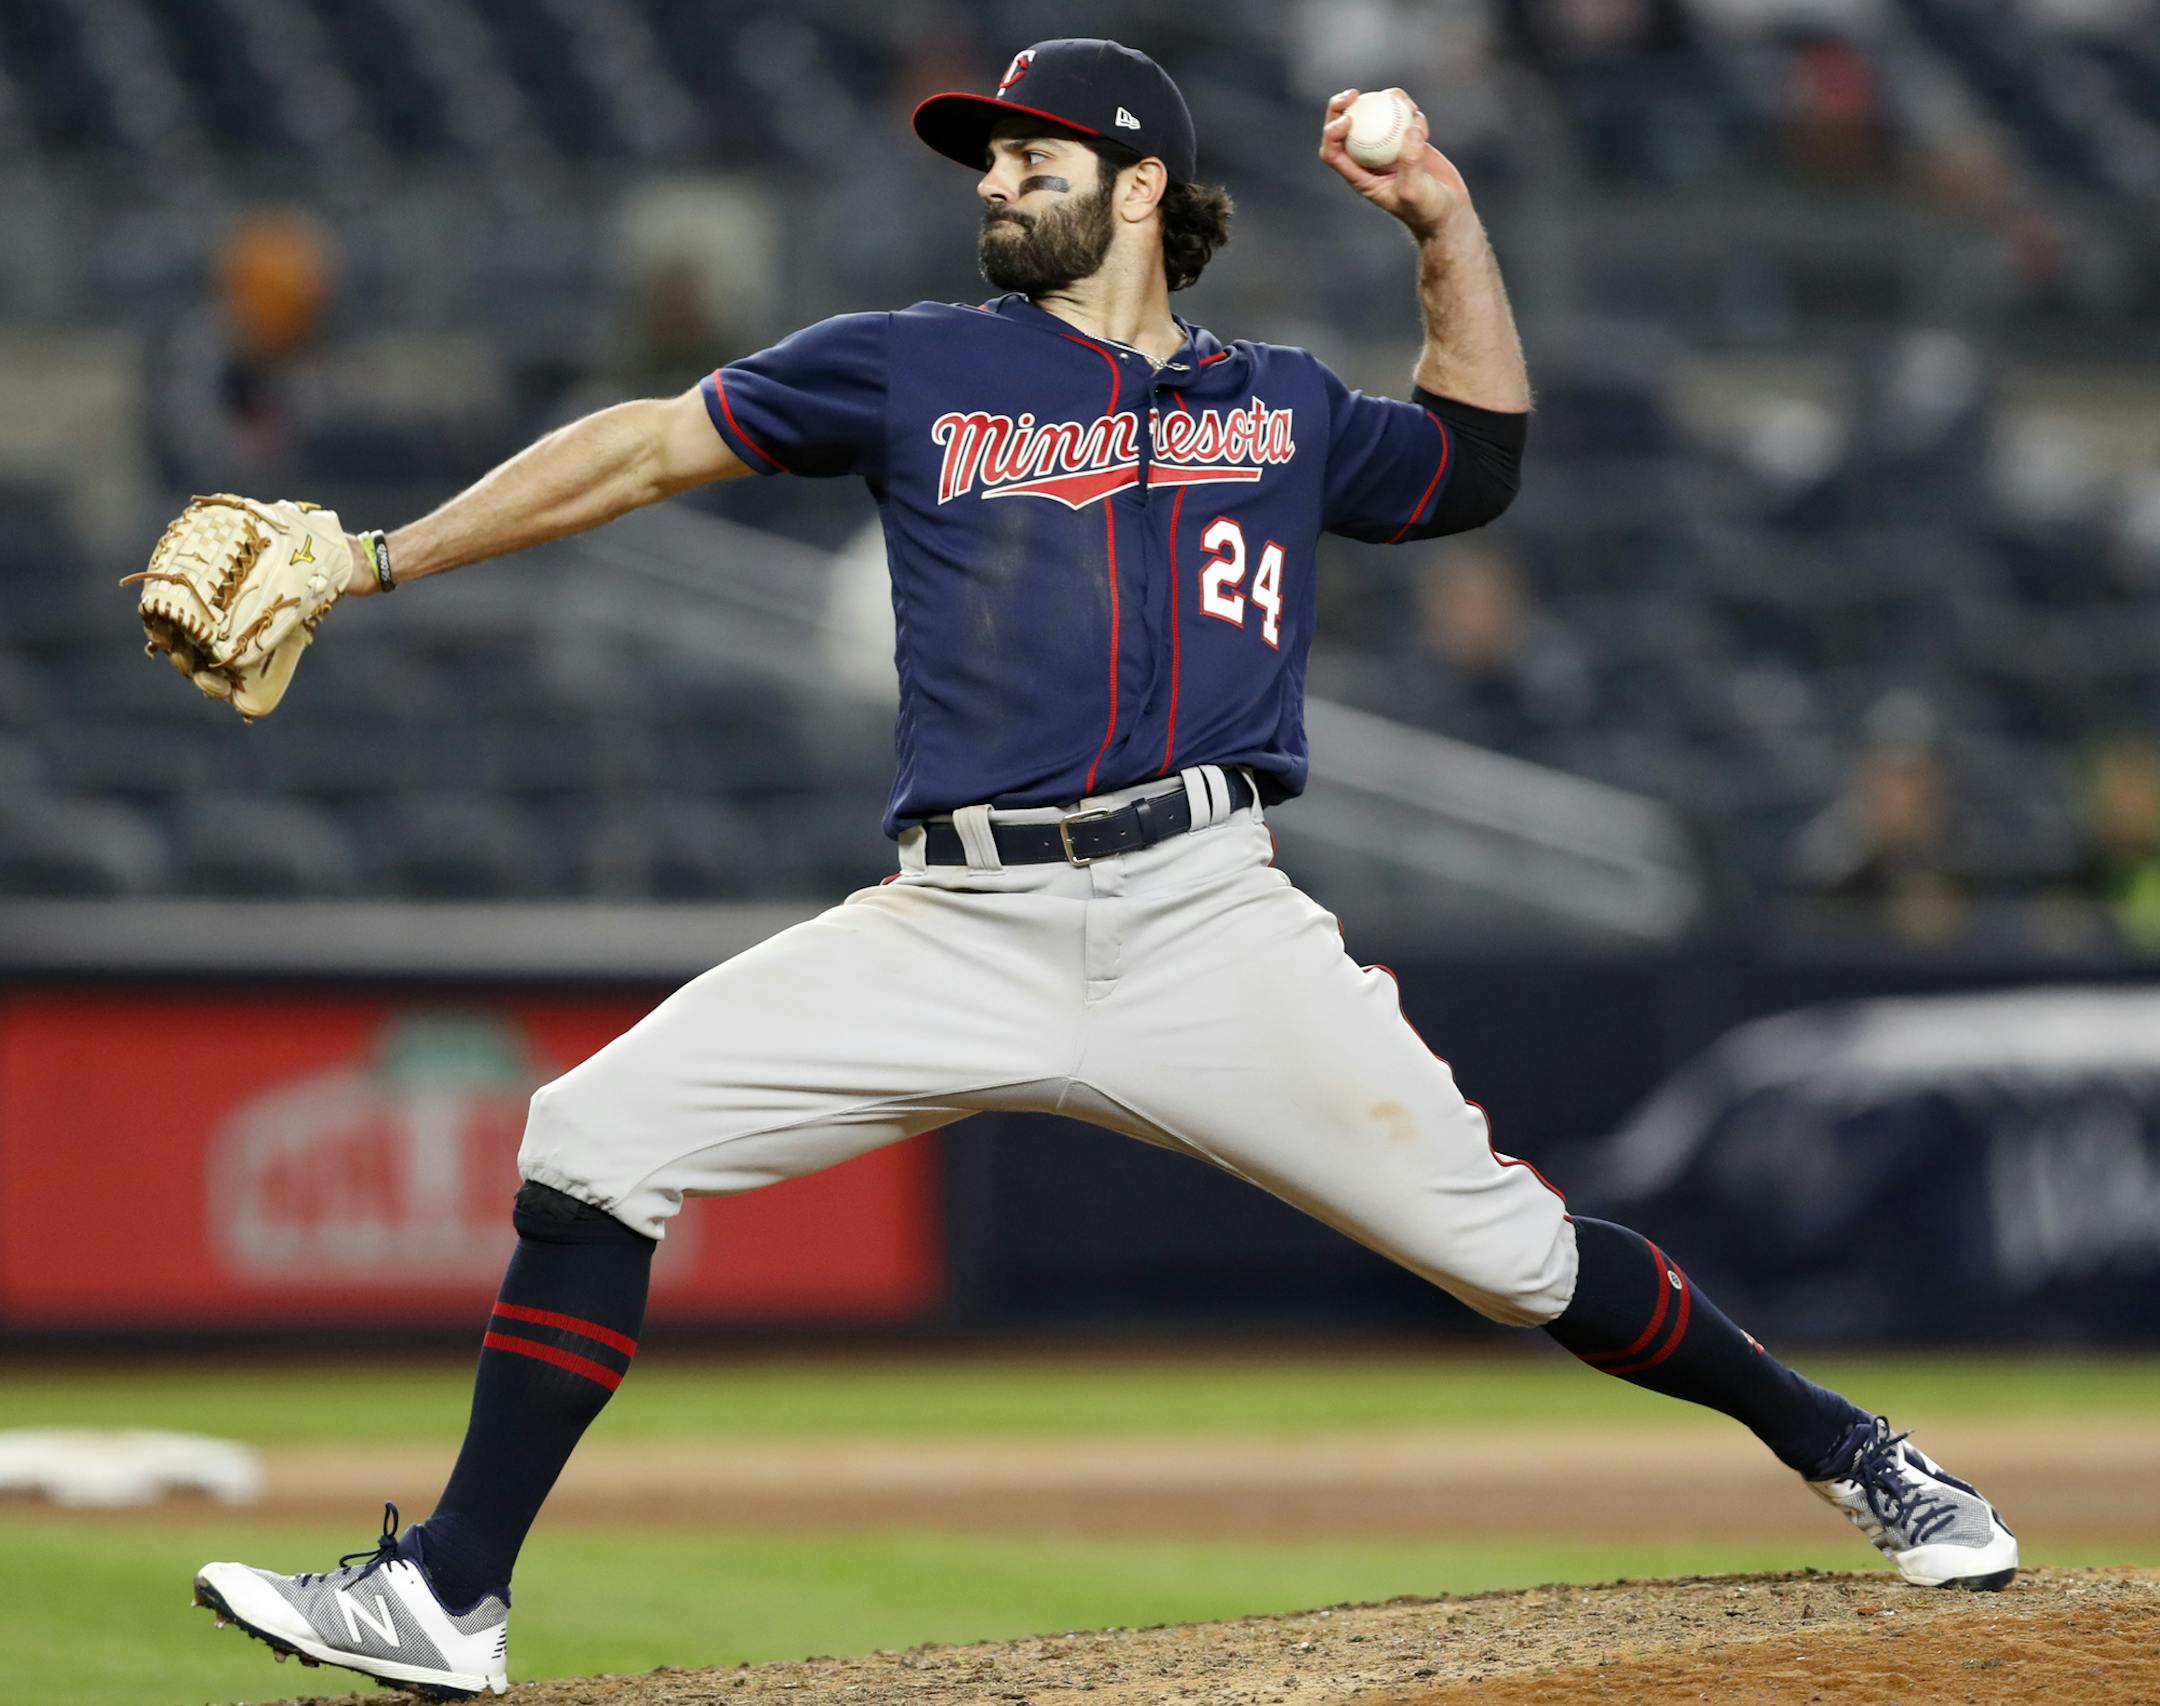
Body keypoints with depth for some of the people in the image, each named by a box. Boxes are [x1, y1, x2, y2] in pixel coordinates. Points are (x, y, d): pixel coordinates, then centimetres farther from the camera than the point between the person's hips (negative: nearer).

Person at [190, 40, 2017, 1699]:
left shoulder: (1280, 404, 17)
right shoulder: (912, 368, 13)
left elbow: (1474, 463, 29)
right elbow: (649, 446, 14)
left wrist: (1445, 224, 18)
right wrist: (378, 557, 11)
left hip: (1210, 923, -1)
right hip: (958, 930, 1)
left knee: (1498, 1236, -9)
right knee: (595, 1141, -11)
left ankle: (1836, 1445, 12)